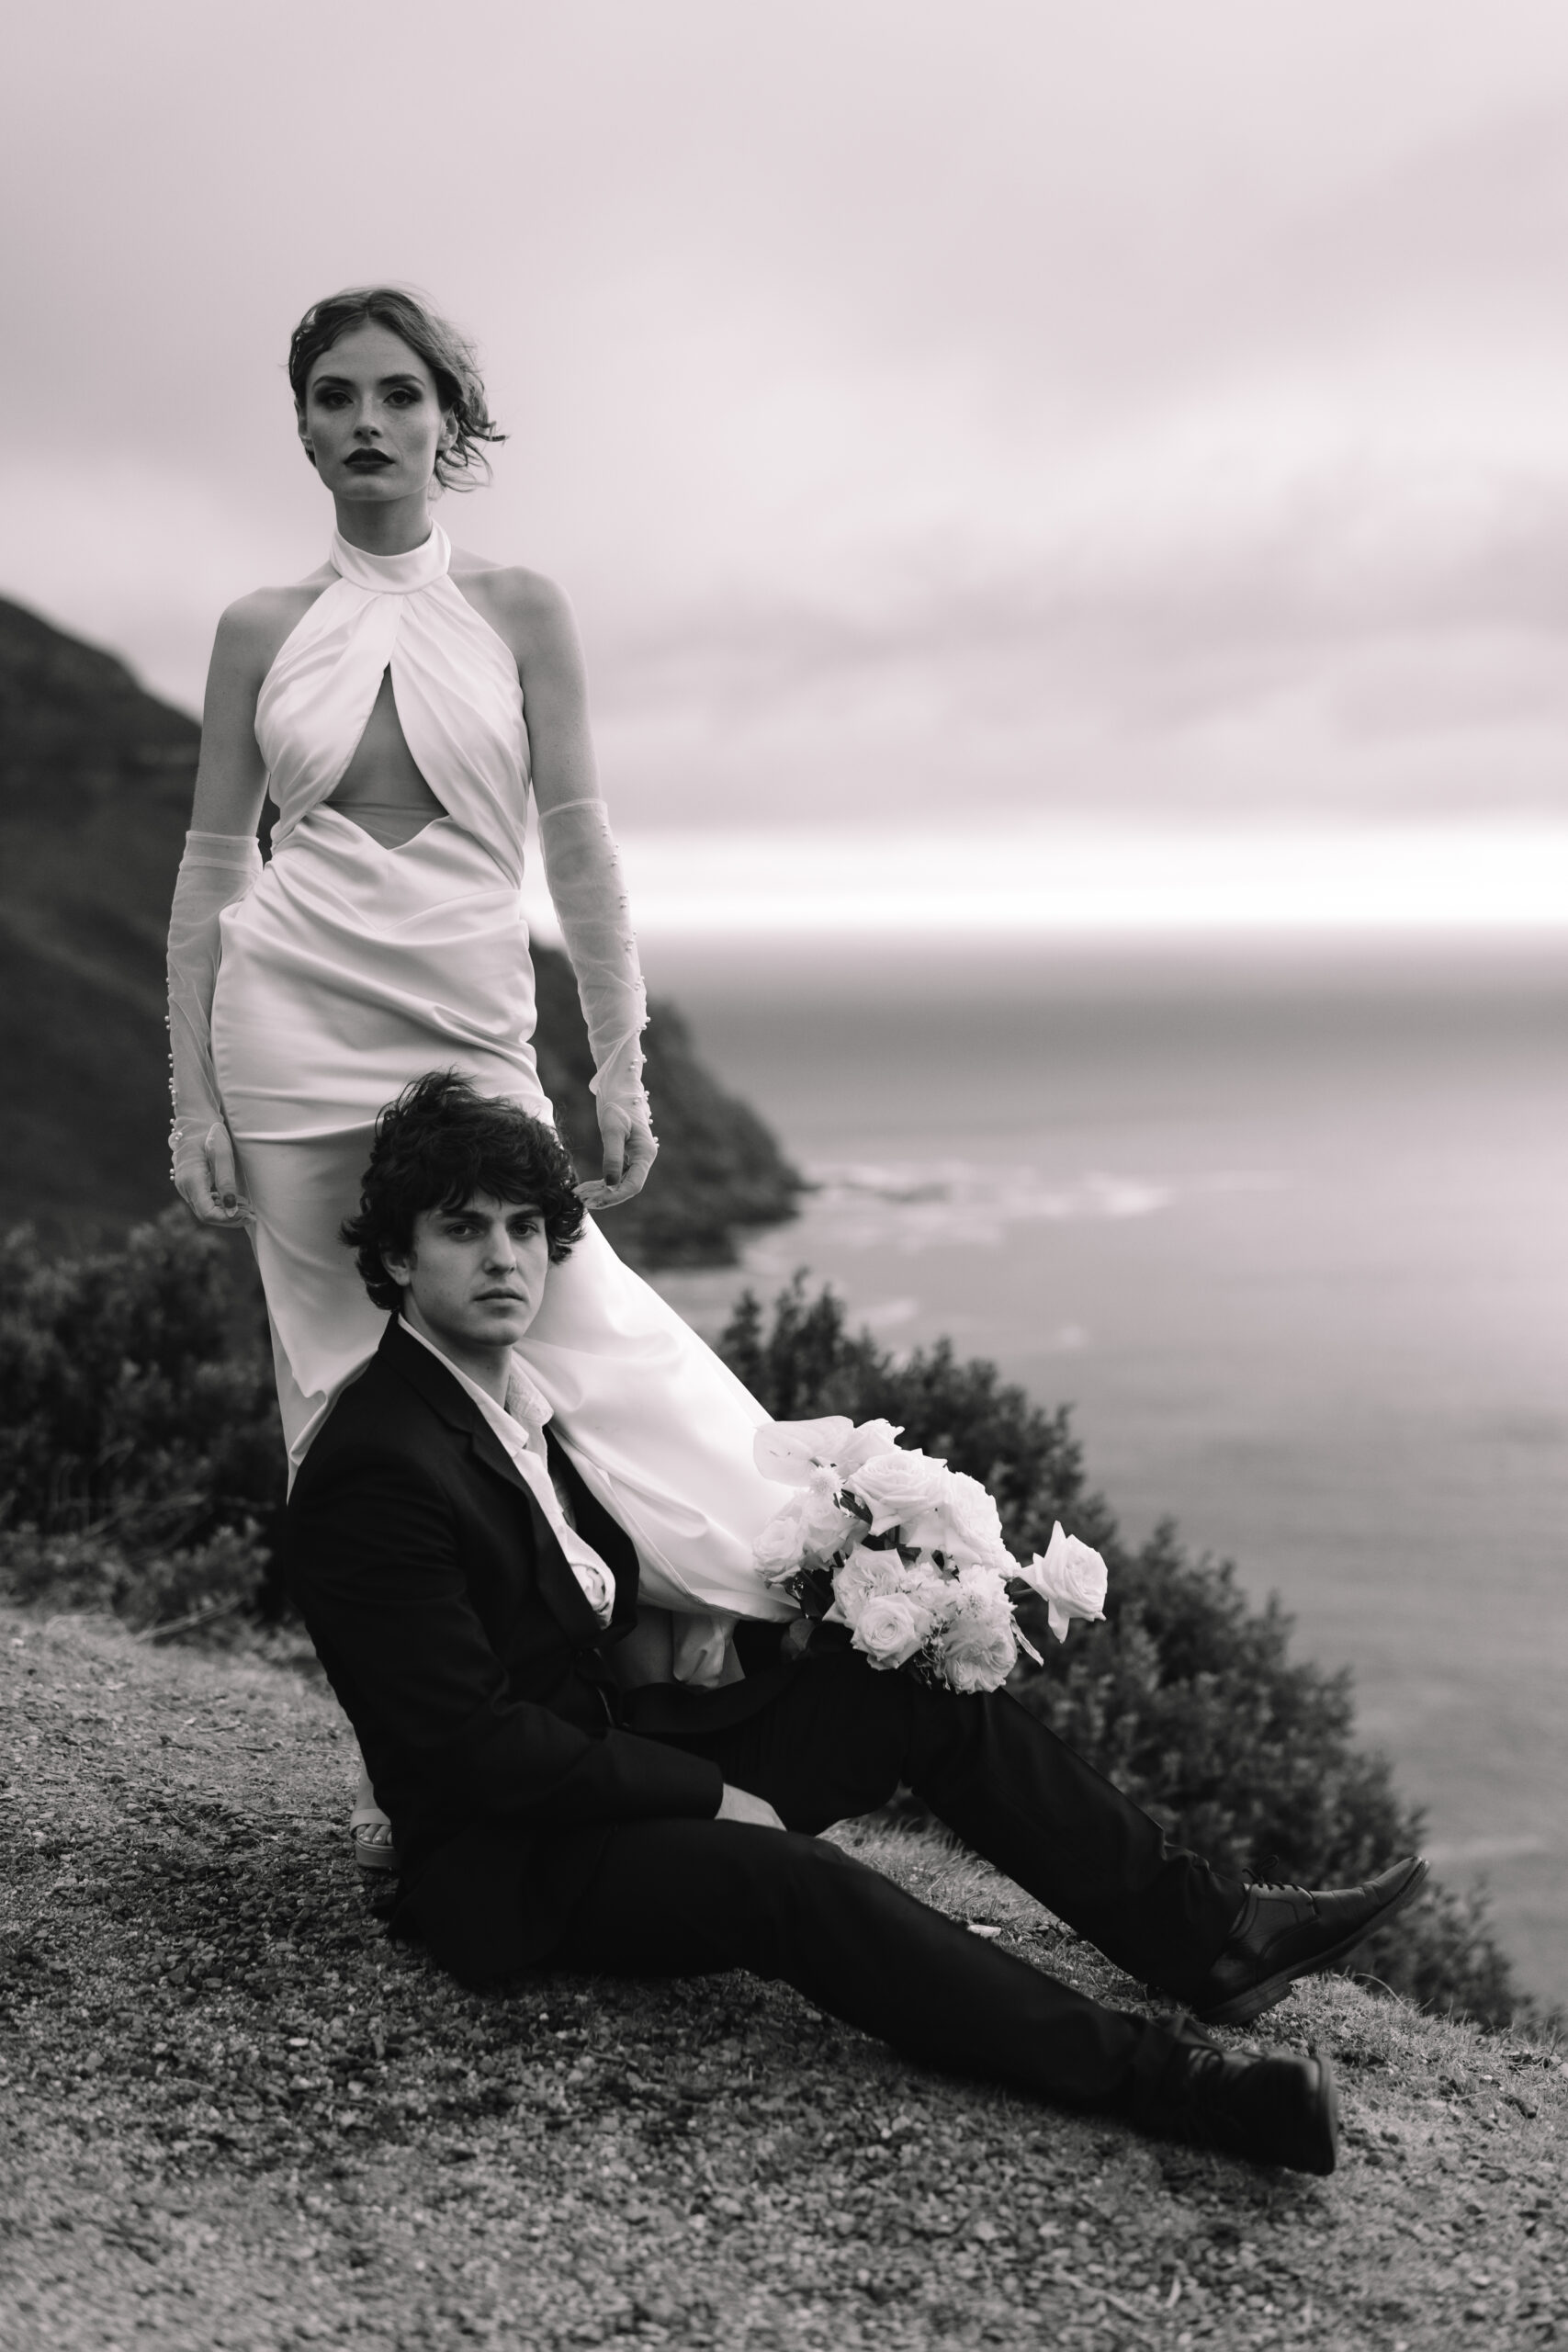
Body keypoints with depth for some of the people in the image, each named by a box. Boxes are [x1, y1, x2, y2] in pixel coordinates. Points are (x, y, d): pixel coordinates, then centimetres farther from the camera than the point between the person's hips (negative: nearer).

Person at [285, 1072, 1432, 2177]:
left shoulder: (517, 1393, 7)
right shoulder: (376, 1467, -21)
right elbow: (474, 1742, -22)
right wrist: (707, 1795, -17)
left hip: (622, 1745, 9)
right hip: (512, 1860, -9)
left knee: (922, 1682, 1)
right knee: (785, 1877, -33)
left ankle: (1204, 1931, 0)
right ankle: (1154, 2073, -35)